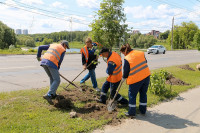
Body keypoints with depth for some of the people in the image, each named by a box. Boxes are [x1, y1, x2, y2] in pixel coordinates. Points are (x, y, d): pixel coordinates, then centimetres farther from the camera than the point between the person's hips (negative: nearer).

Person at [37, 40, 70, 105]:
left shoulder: (52, 45, 28)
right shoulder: (63, 50, 13)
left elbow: (40, 47, 26)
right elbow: (59, 61, 9)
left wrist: (38, 56, 39)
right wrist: (57, 70, 21)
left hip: (44, 61, 7)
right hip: (52, 63, -7)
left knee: (52, 78, 22)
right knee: (57, 80, -2)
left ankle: (53, 94, 24)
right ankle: (48, 95, -16)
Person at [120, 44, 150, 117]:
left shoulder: (127, 59, -14)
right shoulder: (141, 53, 3)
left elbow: (126, 71, -6)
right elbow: (145, 62, 15)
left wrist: (124, 78, 12)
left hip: (136, 79, -6)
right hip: (146, 76, 6)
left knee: (132, 95, 10)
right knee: (143, 94, 19)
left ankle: (131, 112, 18)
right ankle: (143, 110, 31)